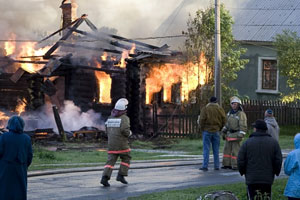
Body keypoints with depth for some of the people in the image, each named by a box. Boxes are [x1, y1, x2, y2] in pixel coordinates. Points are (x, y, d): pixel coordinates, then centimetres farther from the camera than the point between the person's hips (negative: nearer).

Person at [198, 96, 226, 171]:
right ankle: (216, 166, 10)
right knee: (216, 149, 9)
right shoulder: (220, 109, 3)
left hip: (207, 131, -3)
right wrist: (219, 128, 13)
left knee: (206, 149, -1)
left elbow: (201, 120, -12)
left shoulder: (205, 109, -6)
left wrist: (202, 128, 3)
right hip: (216, 131, 3)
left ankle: (205, 166, -5)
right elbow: (224, 120, 2)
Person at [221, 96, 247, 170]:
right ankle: (227, 164, 15)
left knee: (235, 150, -7)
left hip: (236, 135, -8)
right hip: (229, 134, 8)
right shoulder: (229, 113, 14)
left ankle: (236, 165, -3)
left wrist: (240, 136, -19)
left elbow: (243, 126, -14)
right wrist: (223, 132, 19)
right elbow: (226, 123, 23)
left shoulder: (241, 114, -10)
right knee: (227, 149, 8)